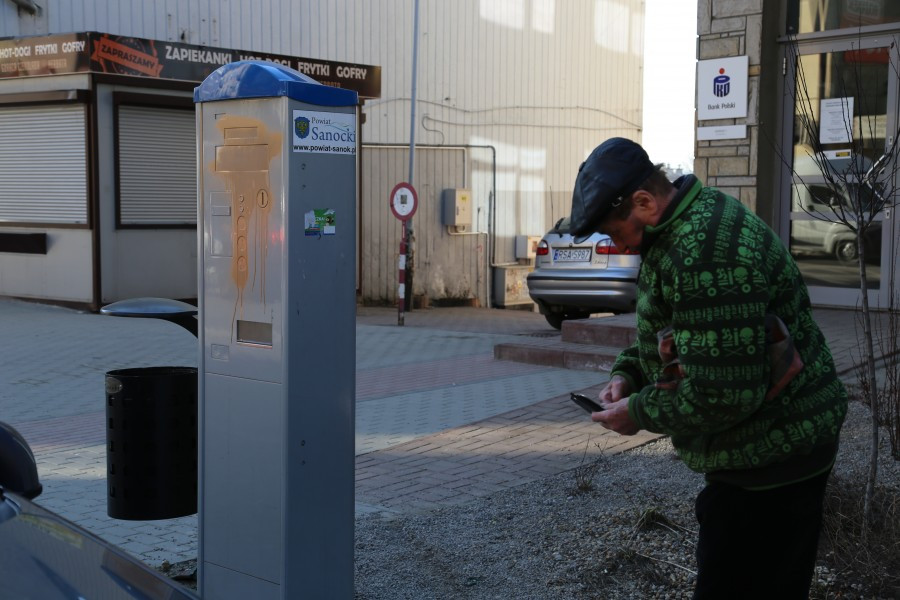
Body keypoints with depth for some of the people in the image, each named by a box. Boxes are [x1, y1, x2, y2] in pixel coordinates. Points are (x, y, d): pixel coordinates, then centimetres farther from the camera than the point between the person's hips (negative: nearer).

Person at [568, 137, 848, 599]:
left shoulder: (705, 253, -28)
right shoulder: (684, 229, 7)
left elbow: (726, 396, -29)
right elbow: (674, 334, 22)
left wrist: (640, 413, -16)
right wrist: (627, 374, 4)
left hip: (772, 459, -11)